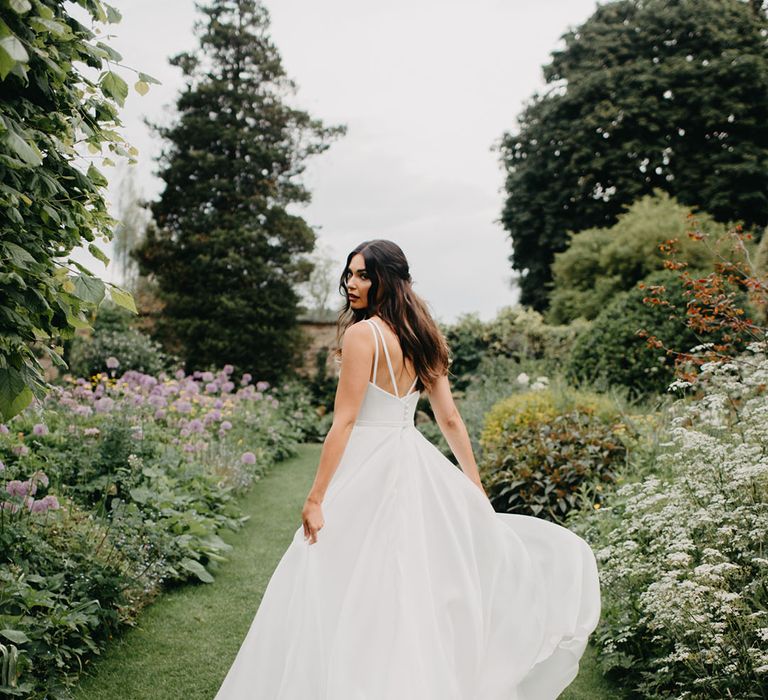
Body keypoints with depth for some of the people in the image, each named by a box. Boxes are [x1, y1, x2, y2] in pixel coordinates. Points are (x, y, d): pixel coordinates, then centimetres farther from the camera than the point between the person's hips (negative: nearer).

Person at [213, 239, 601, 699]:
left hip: (369, 471, -8)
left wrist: (316, 498, -14)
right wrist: (478, 494, 15)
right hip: (417, 468, 8)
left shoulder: (362, 334, -12)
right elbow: (451, 420, 11)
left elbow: (344, 421, -16)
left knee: (356, 595, 1)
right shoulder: (421, 338, 10)